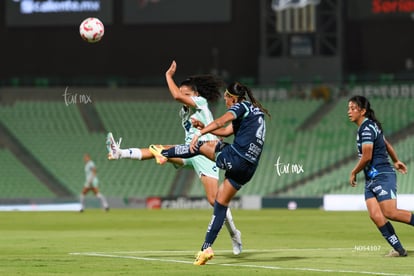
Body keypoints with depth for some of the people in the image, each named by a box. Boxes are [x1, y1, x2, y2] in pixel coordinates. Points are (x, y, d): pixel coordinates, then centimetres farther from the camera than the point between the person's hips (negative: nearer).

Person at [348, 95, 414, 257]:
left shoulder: (367, 128, -14)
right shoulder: (369, 126, 17)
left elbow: (366, 157, -20)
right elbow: (386, 144, 31)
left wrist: (354, 173, -6)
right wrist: (396, 161, 43)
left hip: (382, 176, -9)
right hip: (371, 180, 9)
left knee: (389, 213, -18)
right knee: (375, 215, -6)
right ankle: (398, 249, -7)